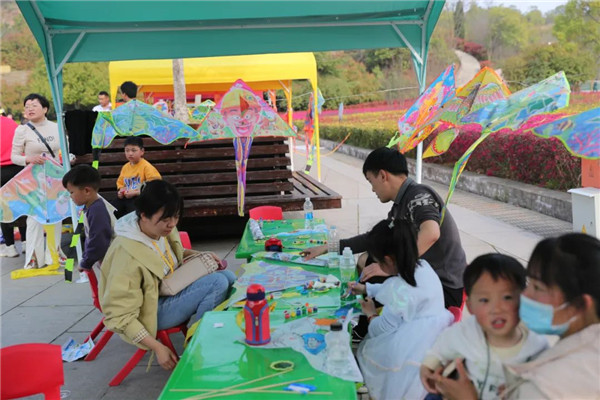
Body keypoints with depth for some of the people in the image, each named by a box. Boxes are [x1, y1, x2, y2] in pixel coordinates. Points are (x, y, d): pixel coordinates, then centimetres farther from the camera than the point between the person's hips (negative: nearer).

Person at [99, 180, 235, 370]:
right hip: (152, 311, -8)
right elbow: (119, 316, -25)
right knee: (217, 283, -22)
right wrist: (157, 347, -26)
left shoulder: (163, 229, -7)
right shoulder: (128, 255, -29)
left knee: (228, 276, -6)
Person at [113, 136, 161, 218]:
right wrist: (120, 191, 5)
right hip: (126, 197, 6)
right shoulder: (125, 167, 16)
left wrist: (135, 192, -17)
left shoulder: (147, 167, -7)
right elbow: (120, 182, 29)